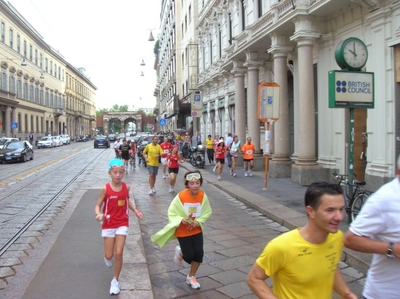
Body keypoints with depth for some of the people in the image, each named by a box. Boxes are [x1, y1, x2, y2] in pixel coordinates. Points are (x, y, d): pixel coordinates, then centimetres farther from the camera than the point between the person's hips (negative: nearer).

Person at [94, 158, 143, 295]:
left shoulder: (126, 187, -5)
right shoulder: (105, 189, -14)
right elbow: (98, 205, -8)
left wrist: (135, 210, 0)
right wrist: (98, 214, -29)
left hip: (122, 224, 1)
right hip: (108, 224, -1)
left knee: (118, 254, -3)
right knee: (109, 255, 5)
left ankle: (115, 281, 17)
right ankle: (107, 256, 45)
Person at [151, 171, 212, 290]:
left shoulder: (203, 195, -14)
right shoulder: (181, 196, -24)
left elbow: (207, 212, -1)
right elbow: (171, 213, -14)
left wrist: (199, 221, -16)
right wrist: (180, 220, -30)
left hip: (196, 230, 3)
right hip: (183, 231, -3)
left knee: (199, 253, 2)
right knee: (189, 256, -2)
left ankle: (191, 277, 27)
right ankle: (180, 252, 37)